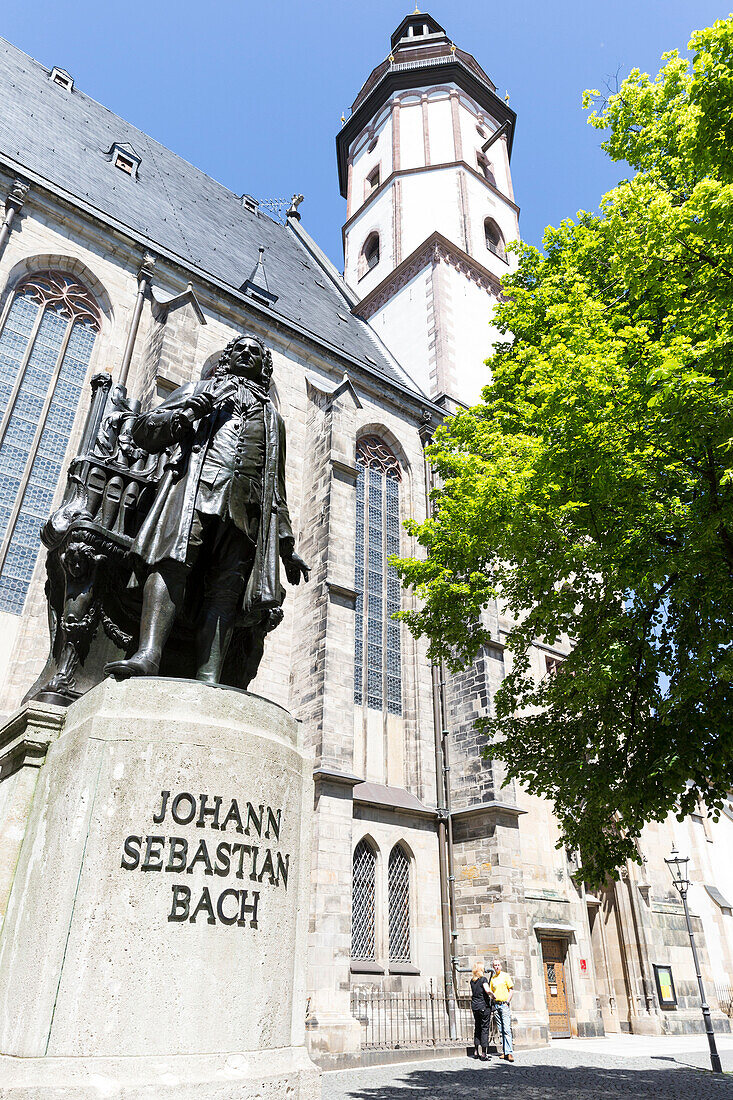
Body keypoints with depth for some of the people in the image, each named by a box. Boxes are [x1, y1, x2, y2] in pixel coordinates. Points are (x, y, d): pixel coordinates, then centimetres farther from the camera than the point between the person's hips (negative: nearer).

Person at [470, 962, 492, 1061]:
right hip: (484, 1006, -6)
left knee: (477, 1028, 15)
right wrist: (493, 995, -8)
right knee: (484, 1028, -1)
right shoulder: (483, 979, -11)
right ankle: (484, 1054, -1)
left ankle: (476, 1052, 17)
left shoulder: (472, 981, 9)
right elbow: (487, 990, -26)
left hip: (475, 1007, 6)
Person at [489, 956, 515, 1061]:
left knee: (507, 1029, -13)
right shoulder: (493, 978, 14)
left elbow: (511, 989, -2)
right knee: (500, 1030, 5)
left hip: (504, 1004, -5)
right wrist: (492, 995, 2)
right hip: (496, 1005, 5)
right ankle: (504, 1051, 10)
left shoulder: (505, 975, 1)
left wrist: (507, 1002, -9)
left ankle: (509, 1052, -16)